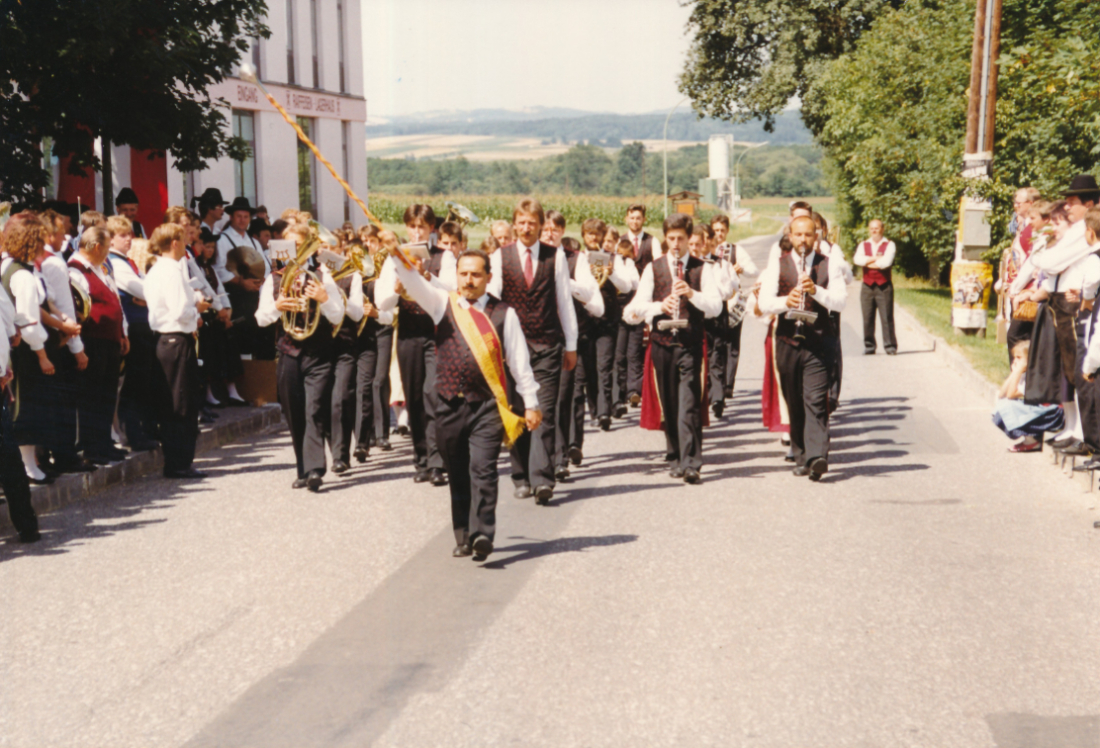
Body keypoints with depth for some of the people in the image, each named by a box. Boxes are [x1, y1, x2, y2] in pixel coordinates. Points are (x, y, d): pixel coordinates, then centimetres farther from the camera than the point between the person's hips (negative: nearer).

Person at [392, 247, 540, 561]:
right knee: (457, 474, 9)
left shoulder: (503, 313, 3)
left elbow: (519, 360, 5)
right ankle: (463, 536, 17)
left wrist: (531, 403, 5)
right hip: (450, 405, 3)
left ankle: (482, 534, -18)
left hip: (488, 406, -3)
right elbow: (413, 282, -7)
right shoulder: (443, 304, 8)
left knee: (483, 469, -14)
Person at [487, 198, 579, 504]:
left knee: (544, 413, -8)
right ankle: (521, 478, 14)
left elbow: (565, 301, 8)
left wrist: (571, 345, 8)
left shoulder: (556, 256, 5)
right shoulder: (500, 257, 5)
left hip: (547, 345, -1)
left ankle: (542, 479, -12)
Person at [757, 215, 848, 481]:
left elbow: (840, 301, -5)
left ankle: (817, 457, -20)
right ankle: (800, 456, 18)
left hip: (818, 341, -2)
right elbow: (764, 302, -5)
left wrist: (815, 290, -22)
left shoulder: (829, 266, 6)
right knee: (794, 403, 7)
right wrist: (785, 302, -25)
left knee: (816, 400, -13)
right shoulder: (777, 265, 6)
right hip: (788, 340, 2)